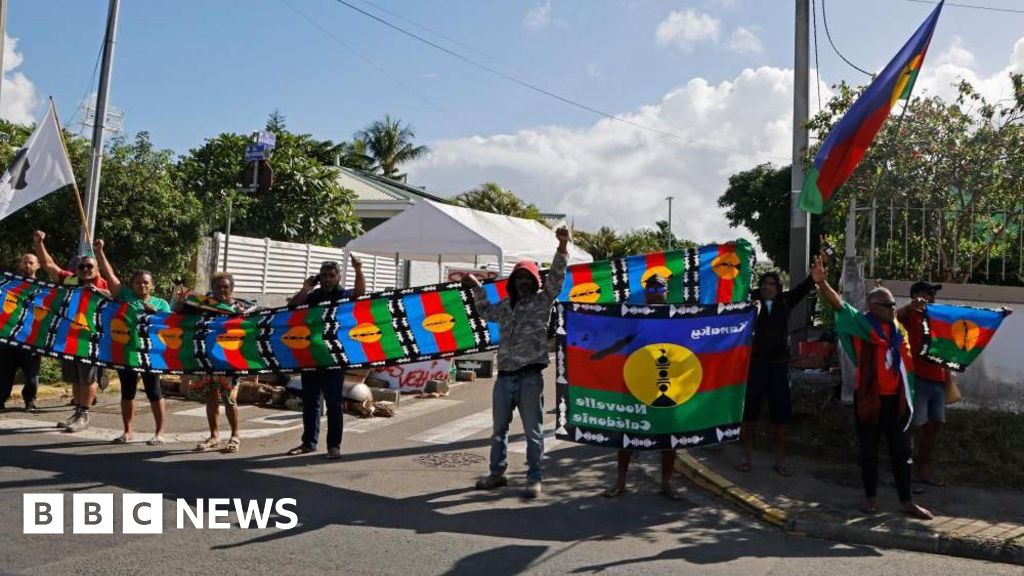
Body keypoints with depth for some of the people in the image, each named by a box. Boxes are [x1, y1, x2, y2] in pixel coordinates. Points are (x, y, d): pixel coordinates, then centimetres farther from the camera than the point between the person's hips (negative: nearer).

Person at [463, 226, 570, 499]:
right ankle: (497, 473, 28)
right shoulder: (504, 306, 15)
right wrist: (477, 288, 31)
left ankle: (534, 479, 10)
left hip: (529, 377, -6)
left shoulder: (542, 301, 0)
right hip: (504, 376, 6)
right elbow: (487, 313, 36)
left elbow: (556, 276, -13)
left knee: (533, 431, 1)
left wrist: (562, 246, -25)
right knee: (499, 428, 15)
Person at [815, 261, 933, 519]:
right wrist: (821, 282, -40)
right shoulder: (862, 324, -8)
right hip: (869, 397, -4)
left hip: (895, 398, 5)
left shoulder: (898, 328, 7)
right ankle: (871, 497, 20)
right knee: (869, 450, 7)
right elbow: (839, 304, -24)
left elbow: (906, 360, 19)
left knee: (901, 450, 9)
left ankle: (907, 501, 19)